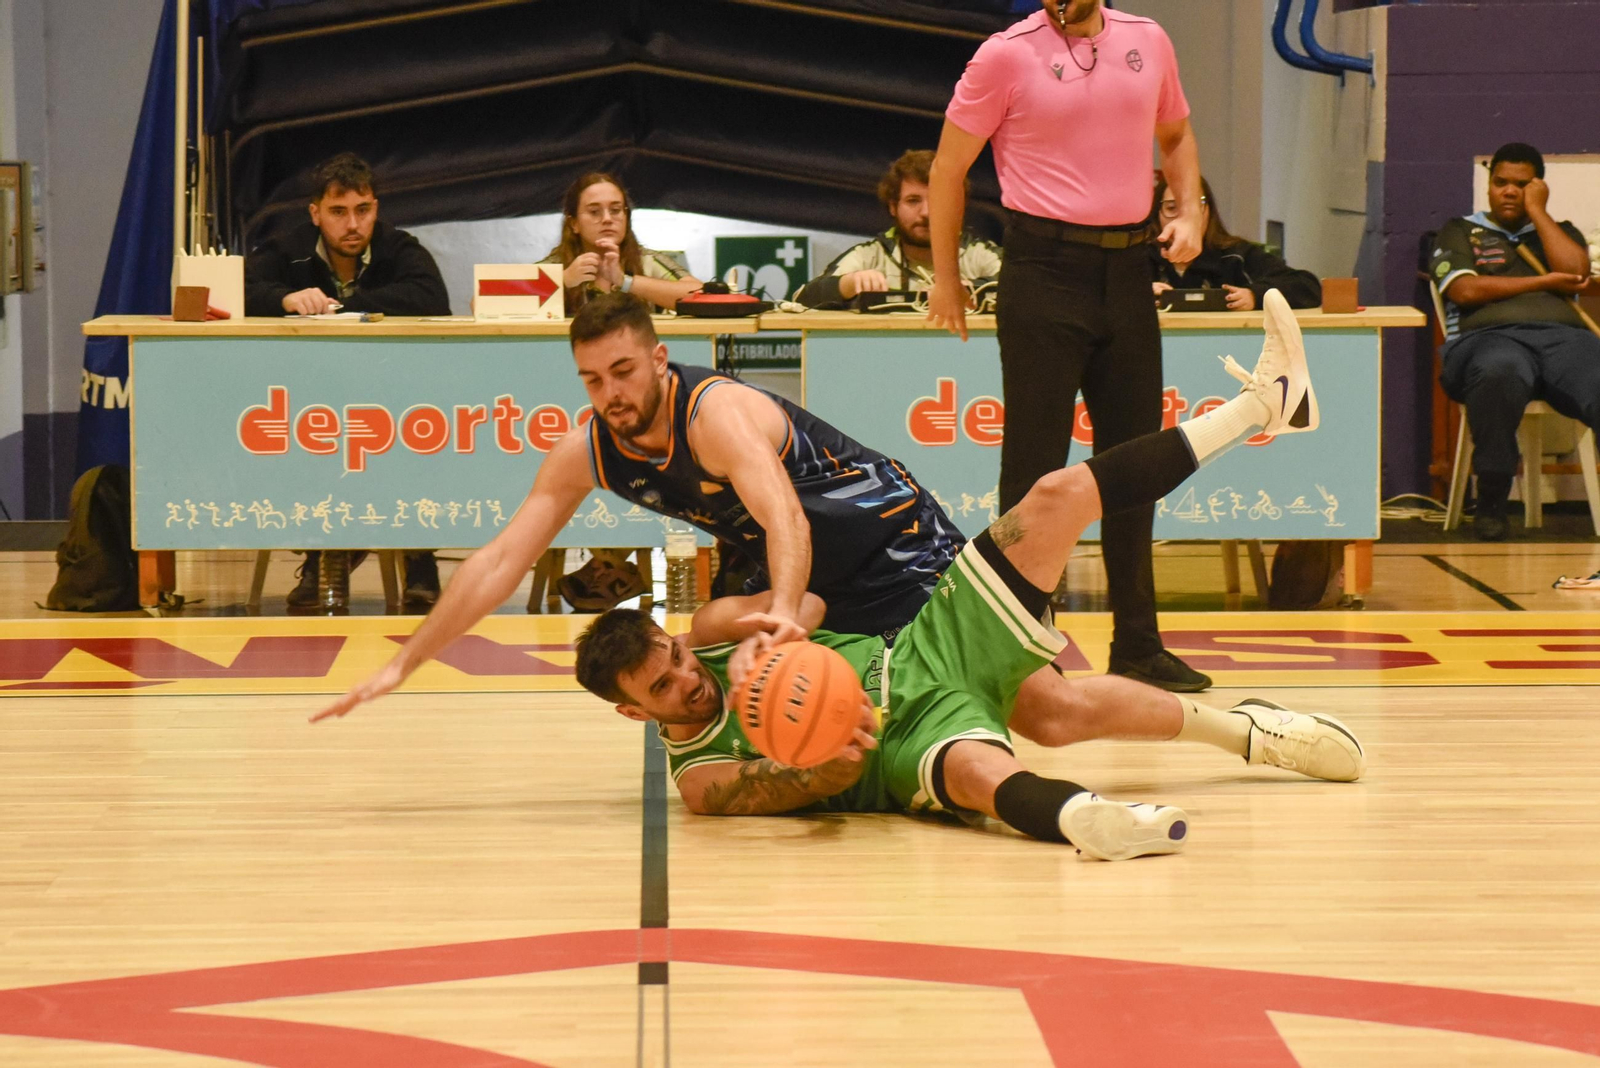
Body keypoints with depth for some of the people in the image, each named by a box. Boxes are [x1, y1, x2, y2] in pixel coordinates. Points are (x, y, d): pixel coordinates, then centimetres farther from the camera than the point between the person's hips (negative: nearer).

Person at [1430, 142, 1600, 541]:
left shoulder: (1560, 232, 30)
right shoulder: (1460, 232, 24)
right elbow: (1465, 291, 4)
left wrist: (1536, 211, 13)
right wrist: (1543, 282, 7)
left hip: (1563, 336, 2)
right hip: (1490, 336, -2)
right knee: (1500, 372, -43)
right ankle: (1491, 503, -32)